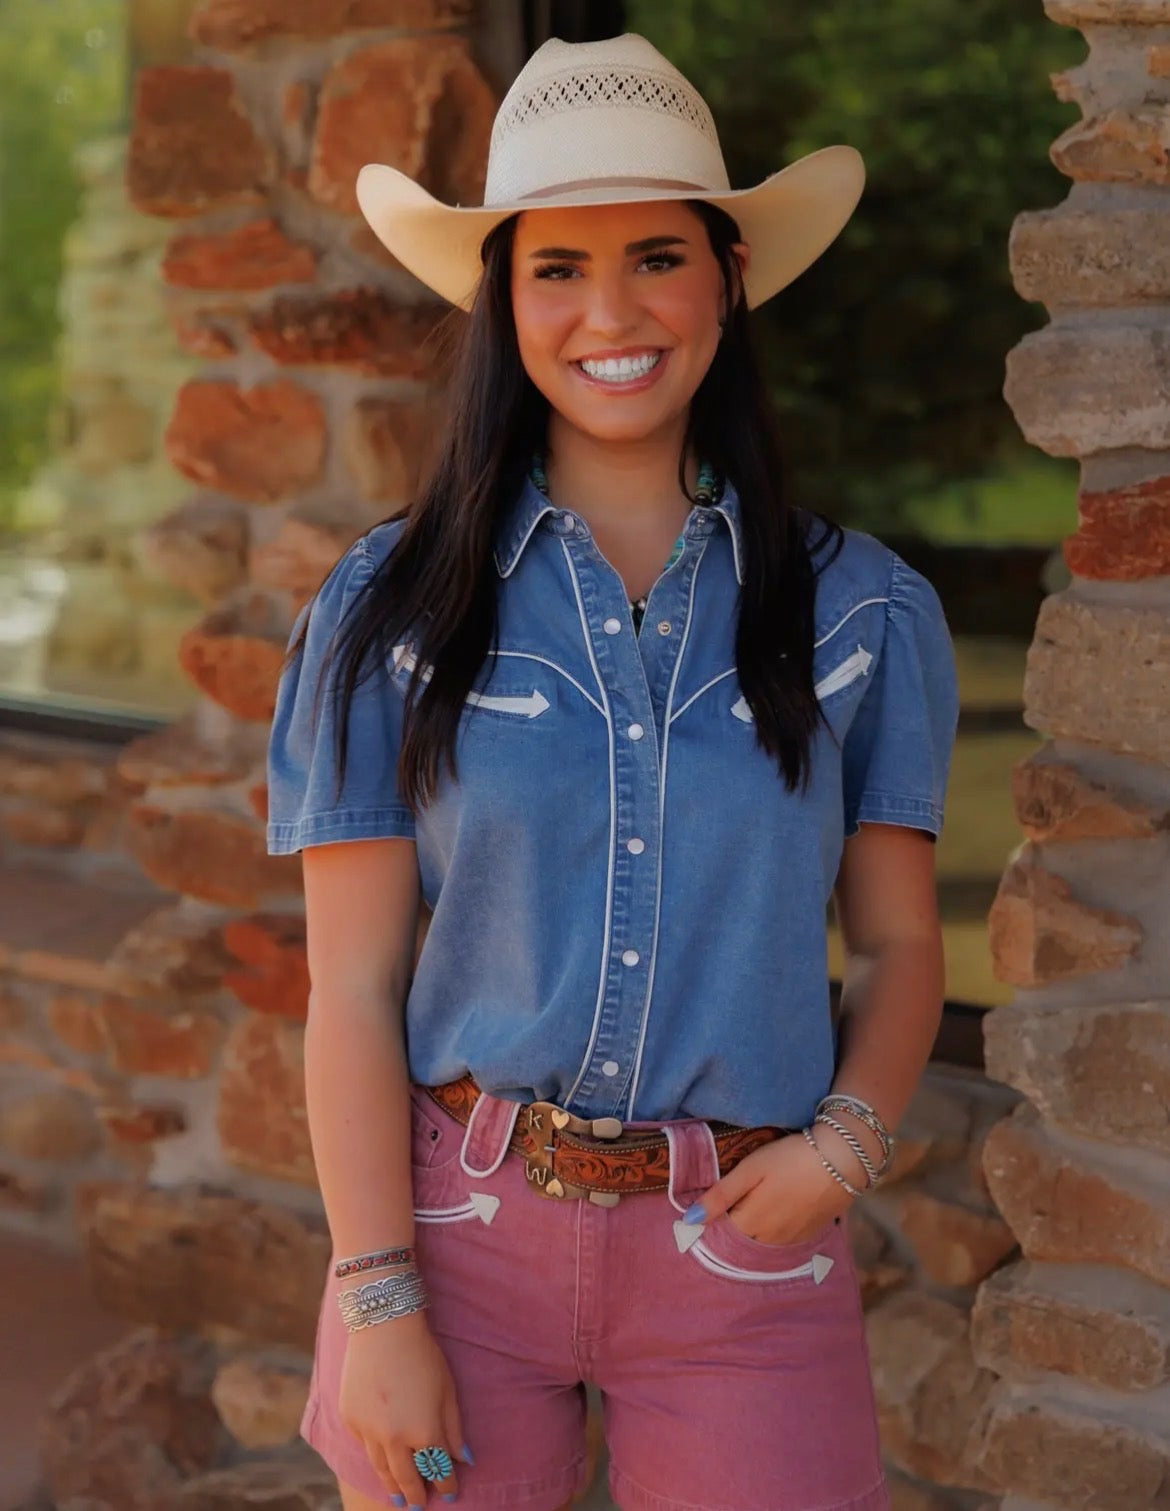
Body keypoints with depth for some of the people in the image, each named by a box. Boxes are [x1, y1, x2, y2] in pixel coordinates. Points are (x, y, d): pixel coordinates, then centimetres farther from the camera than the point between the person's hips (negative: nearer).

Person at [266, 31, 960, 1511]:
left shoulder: (865, 612, 0)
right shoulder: (390, 609, -2)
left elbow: (899, 946, 7)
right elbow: (352, 989, -4)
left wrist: (847, 1139, -11)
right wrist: (378, 1304, -8)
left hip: (743, 1247, 1)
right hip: (457, 1223, 0)